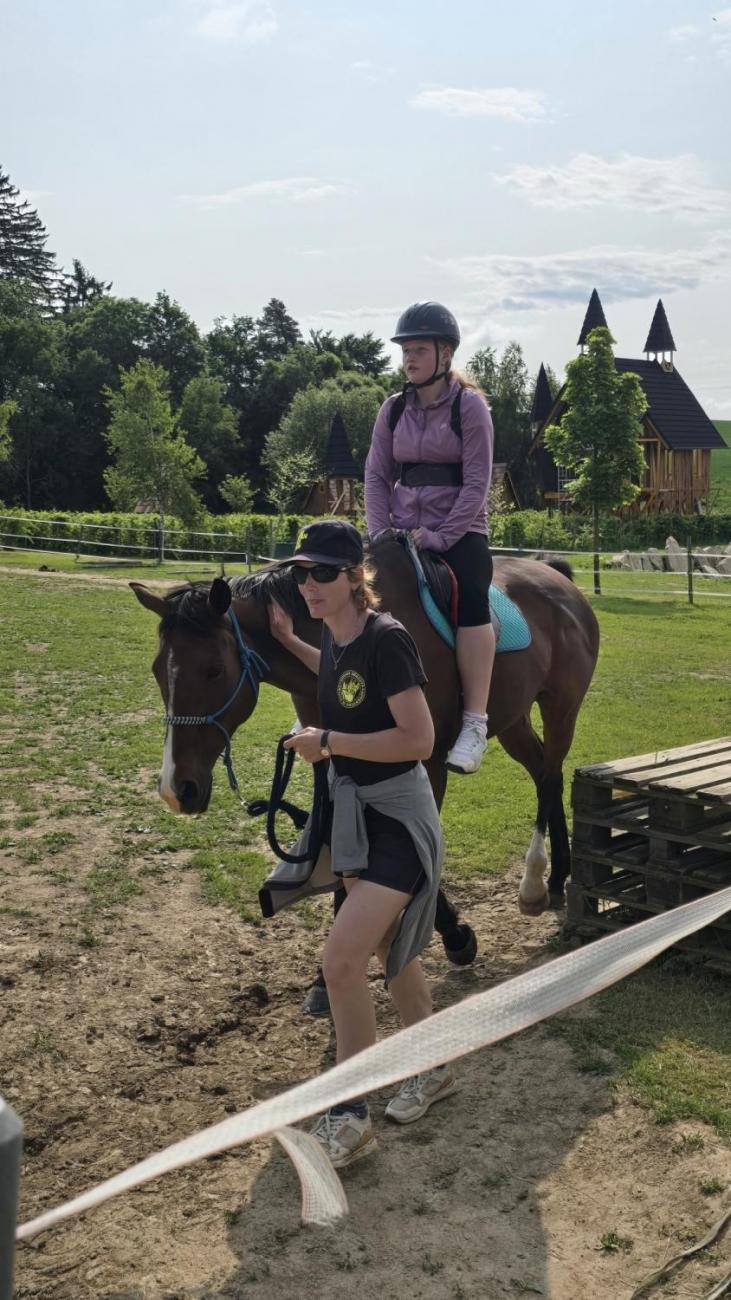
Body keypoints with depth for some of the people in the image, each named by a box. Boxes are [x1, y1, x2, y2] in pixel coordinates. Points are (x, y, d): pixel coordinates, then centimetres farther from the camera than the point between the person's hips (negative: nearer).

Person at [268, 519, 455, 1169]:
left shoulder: (385, 639, -23)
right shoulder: (333, 634, 2)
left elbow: (419, 738, -27)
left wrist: (327, 742, -23)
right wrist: (289, 640, 17)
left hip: (399, 817, -9)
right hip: (354, 810, 9)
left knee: (342, 957, -14)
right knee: (390, 949, 21)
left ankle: (350, 1117, 4)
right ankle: (433, 1067, 42)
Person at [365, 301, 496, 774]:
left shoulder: (469, 406, -4)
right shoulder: (394, 409, 10)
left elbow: (477, 483, -9)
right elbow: (377, 475, 9)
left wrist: (440, 538, -17)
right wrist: (380, 532, -5)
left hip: (459, 531, -5)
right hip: (402, 532, 5)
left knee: (470, 595, -31)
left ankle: (475, 723, -27)